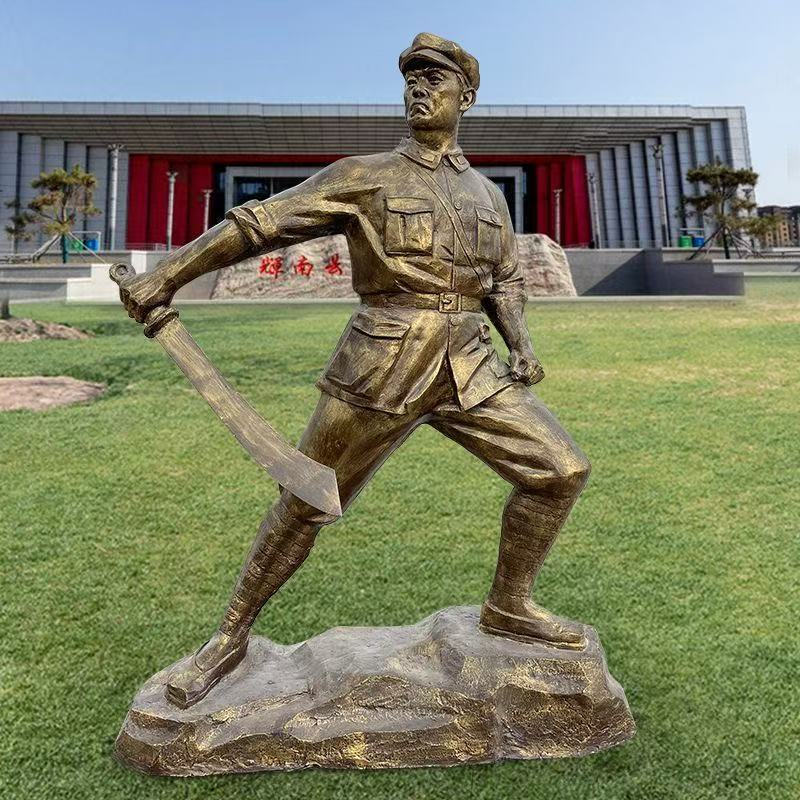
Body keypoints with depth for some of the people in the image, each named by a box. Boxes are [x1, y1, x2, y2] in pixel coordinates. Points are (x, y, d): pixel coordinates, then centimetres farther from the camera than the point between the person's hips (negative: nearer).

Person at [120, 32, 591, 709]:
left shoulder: (489, 194, 15)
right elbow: (260, 221, -1)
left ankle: (508, 607, 20)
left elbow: (506, 281, 22)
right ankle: (231, 638, 25)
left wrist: (521, 345, 3)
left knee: (562, 471, -2)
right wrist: (164, 277, -4)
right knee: (305, 505, 4)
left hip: (469, 368, 4)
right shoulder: (363, 177, 2)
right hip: (379, 372, -4)